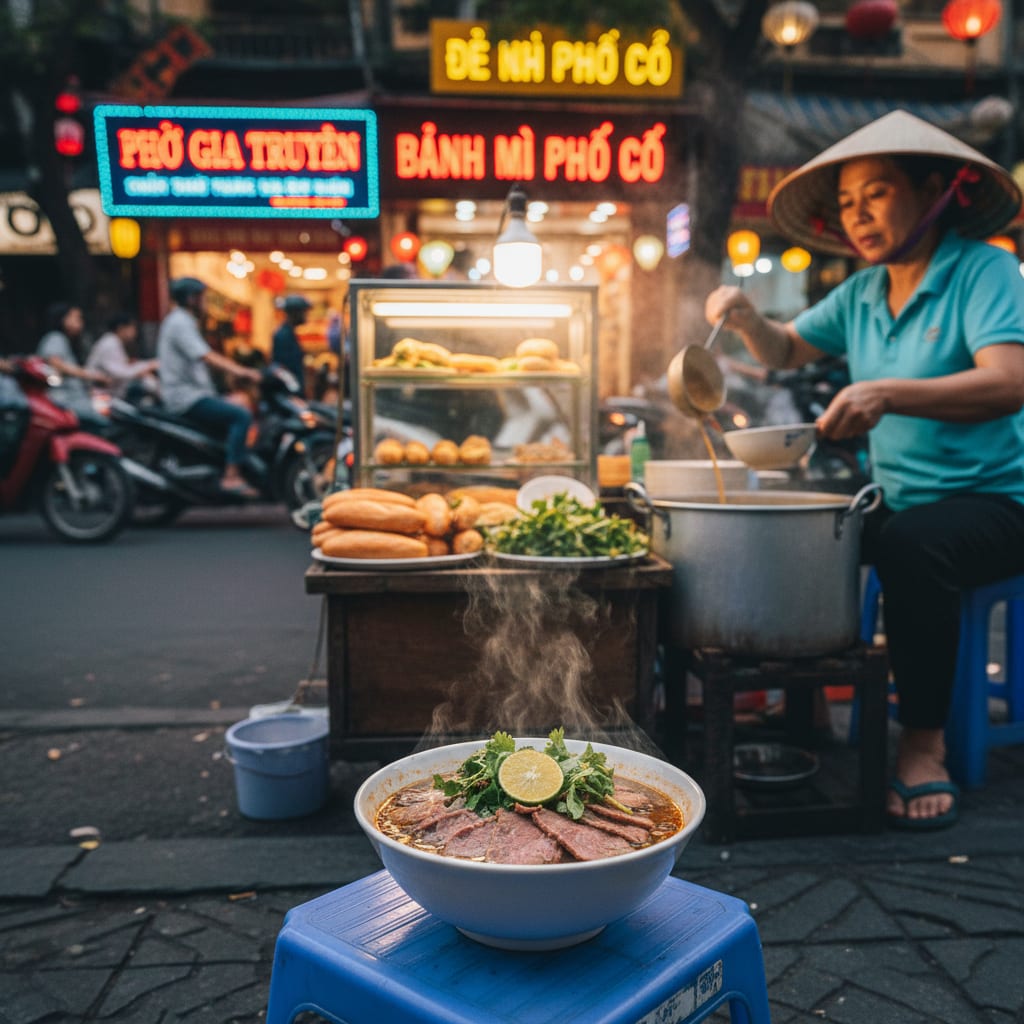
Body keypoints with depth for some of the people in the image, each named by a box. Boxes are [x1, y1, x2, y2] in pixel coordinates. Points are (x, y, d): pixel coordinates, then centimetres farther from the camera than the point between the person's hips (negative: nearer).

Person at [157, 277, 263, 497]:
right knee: (241, 415, -22)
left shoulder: (181, 321, 21)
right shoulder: (180, 323, -12)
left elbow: (210, 357, 21)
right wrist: (241, 371, -35)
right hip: (187, 398, -11)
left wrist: (243, 370, 14)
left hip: (189, 394, 11)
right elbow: (207, 357, -26)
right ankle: (231, 477, -26)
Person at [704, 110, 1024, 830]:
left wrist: (888, 393, -37)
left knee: (912, 545, -35)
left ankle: (924, 743, -19)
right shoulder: (860, 295, 11)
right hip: (898, 501, 6)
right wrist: (745, 317, -1)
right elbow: (786, 351, 20)